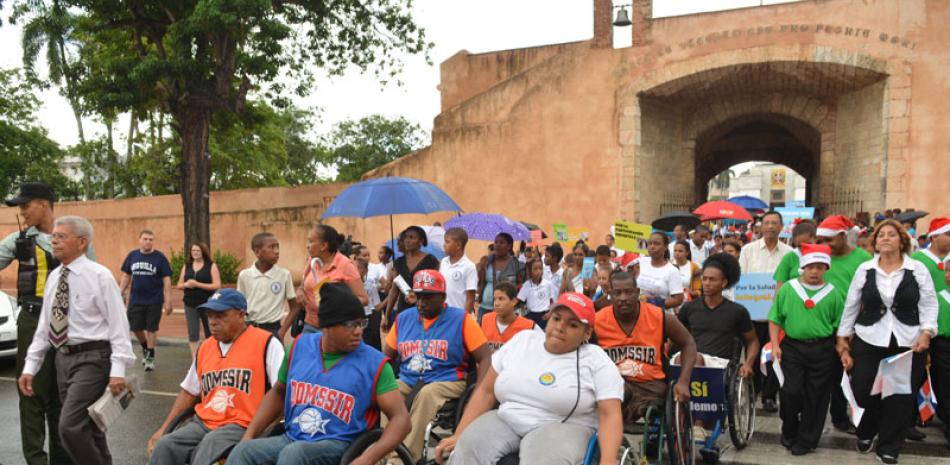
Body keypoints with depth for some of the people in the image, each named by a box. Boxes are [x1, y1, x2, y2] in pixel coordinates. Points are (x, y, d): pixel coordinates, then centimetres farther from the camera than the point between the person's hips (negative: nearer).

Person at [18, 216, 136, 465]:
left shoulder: (99, 276, -10)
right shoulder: (54, 277, 10)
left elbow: (118, 324, -13)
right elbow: (44, 325, 16)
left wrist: (117, 370, -19)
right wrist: (30, 366, 12)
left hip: (92, 359, -7)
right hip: (63, 357, 7)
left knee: (70, 427, -16)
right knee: (86, 428, 13)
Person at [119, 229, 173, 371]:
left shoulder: (159, 257, -6)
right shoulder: (132, 256, 3)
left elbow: (167, 280, -6)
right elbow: (126, 276, 11)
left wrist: (168, 301, -10)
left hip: (154, 301, -3)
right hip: (135, 300, 3)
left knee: (151, 329, 4)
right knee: (136, 327, 7)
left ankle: (150, 357, 18)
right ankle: (145, 348, 35)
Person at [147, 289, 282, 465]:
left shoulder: (265, 343, -5)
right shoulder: (205, 347, 17)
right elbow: (189, 392, 25)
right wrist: (163, 428, 17)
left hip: (242, 426, -6)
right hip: (203, 424, 6)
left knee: (210, 443, -35)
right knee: (163, 447, -17)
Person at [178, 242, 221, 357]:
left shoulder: (211, 266, -3)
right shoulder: (186, 266, 9)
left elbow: (217, 285, -11)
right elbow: (179, 285, 12)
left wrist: (197, 284, -19)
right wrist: (186, 284, -12)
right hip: (190, 304, 2)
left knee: (210, 334, 10)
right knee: (192, 334, -5)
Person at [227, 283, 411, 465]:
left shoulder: (374, 363, -7)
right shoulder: (300, 346, 5)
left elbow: (401, 418, -11)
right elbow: (278, 392, 21)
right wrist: (248, 436, 10)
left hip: (339, 446, -4)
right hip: (292, 439, 4)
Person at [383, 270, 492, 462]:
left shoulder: (461, 319, -2)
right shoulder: (403, 318, 11)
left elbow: (486, 358, -5)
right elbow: (386, 357, 17)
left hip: (446, 382, -4)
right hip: (407, 382, 4)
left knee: (427, 394, -37)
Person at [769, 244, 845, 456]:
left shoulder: (833, 293, 0)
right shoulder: (787, 289, 0)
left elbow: (840, 325, 3)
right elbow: (775, 319, 3)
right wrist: (775, 345, -4)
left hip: (822, 350, 0)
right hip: (792, 346, 0)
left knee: (816, 396, 6)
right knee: (790, 391, -3)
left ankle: (806, 440, 19)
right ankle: (789, 432, 21)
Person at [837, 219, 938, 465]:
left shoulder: (918, 269, 1)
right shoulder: (864, 269, 4)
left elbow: (929, 305, 1)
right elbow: (851, 305, 8)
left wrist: (926, 332, -14)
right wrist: (842, 336, 7)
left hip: (908, 343, -1)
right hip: (868, 341, 1)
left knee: (900, 397, 3)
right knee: (863, 390, 0)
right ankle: (865, 434, 30)